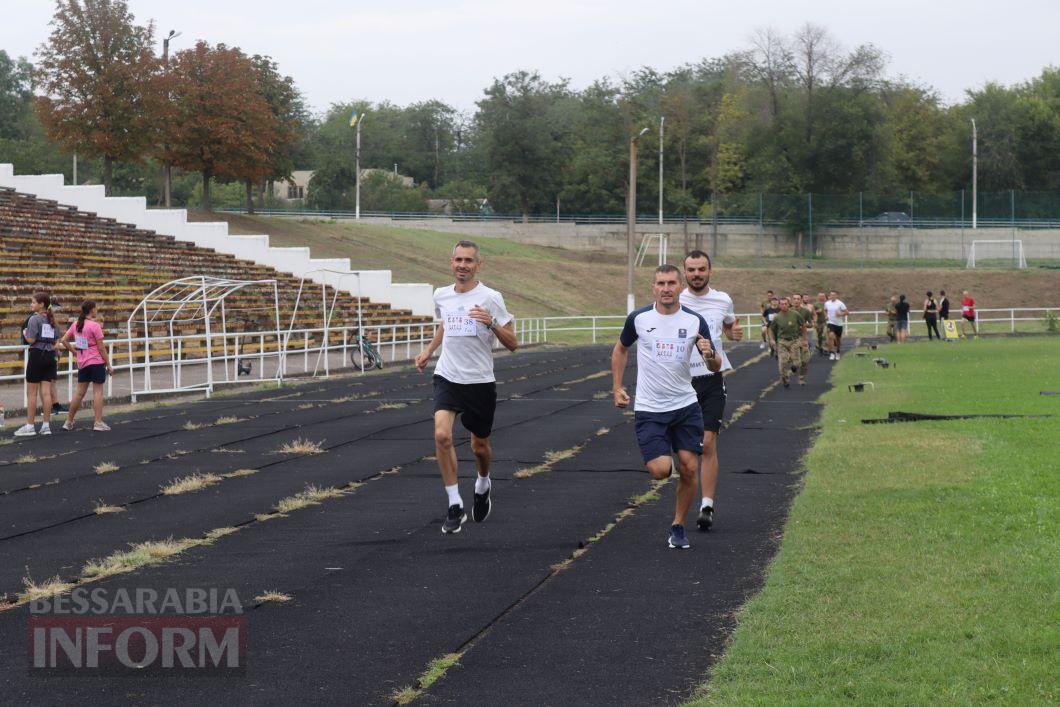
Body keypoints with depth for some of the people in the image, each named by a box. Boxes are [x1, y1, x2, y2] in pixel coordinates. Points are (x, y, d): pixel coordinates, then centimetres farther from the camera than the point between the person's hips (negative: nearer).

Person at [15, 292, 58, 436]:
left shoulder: (34, 319, -12)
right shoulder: (51, 320, 10)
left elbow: (31, 340, -16)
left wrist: (25, 333, 1)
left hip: (37, 355, -7)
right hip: (49, 355, 7)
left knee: (31, 393, 0)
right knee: (46, 392, 6)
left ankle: (30, 426, 2)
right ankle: (46, 425, 5)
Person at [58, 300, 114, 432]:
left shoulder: (76, 325, 6)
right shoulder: (95, 326, -13)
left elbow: (63, 340, 7)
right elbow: (101, 348, -12)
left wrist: (74, 351, 15)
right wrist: (108, 365, -6)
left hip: (82, 363, 6)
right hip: (97, 362, -6)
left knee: (79, 392, 12)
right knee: (98, 391, -1)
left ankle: (69, 422, 16)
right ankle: (98, 423, -1)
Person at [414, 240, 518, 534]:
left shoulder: (490, 298, -8)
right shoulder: (441, 295, 5)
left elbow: (512, 344, -9)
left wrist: (492, 323, -25)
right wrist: (428, 351, 18)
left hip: (480, 382, -2)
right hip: (447, 378, 2)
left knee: (479, 446, 11)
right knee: (442, 435, -20)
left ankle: (483, 485, 45)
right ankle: (455, 505, -12)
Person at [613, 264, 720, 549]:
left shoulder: (695, 321, -3)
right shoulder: (638, 319, -4)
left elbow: (715, 367, 2)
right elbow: (621, 349, 15)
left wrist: (710, 355, -22)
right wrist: (617, 388, 10)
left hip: (686, 406, 2)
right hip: (649, 408, -1)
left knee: (689, 470, -4)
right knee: (661, 470, -15)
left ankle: (678, 527, 15)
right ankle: (660, 458, 23)